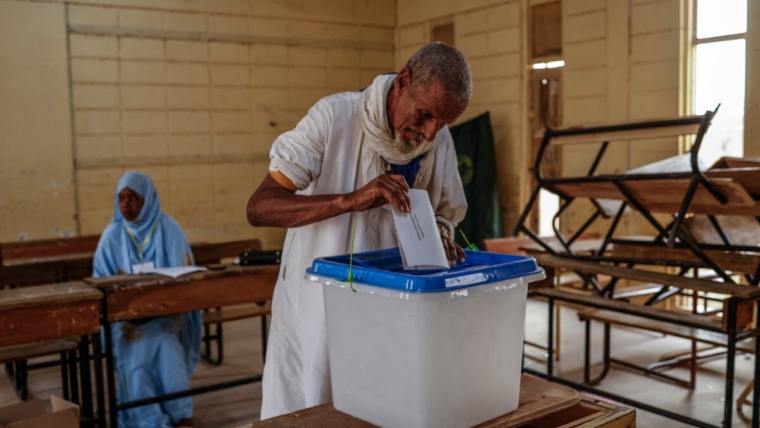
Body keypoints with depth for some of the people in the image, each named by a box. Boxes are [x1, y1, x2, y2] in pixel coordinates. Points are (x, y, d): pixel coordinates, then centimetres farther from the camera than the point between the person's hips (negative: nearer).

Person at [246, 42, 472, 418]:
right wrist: (351, 199, -34)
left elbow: (445, 215, 9)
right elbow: (258, 207, -21)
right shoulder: (335, 117, -16)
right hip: (316, 314, -3)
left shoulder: (440, 141, -2)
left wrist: (438, 236, -15)